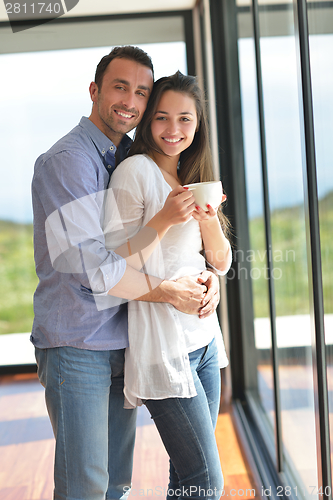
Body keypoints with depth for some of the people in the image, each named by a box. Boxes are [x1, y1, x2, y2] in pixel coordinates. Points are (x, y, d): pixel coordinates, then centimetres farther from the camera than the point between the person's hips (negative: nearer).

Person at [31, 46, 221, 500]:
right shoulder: (67, 160, -13)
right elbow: (92, 264, -20)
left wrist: (207, 276, -6)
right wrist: (168, 292, -12)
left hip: (123, 342, 8)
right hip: (77, 346, -8)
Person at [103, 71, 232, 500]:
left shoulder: (193, 178, 14)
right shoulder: (136, 170, -9)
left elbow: (221, 263, 12)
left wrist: (209, 223, -7)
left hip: (203, 335, 7)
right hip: (162, 340, -7)